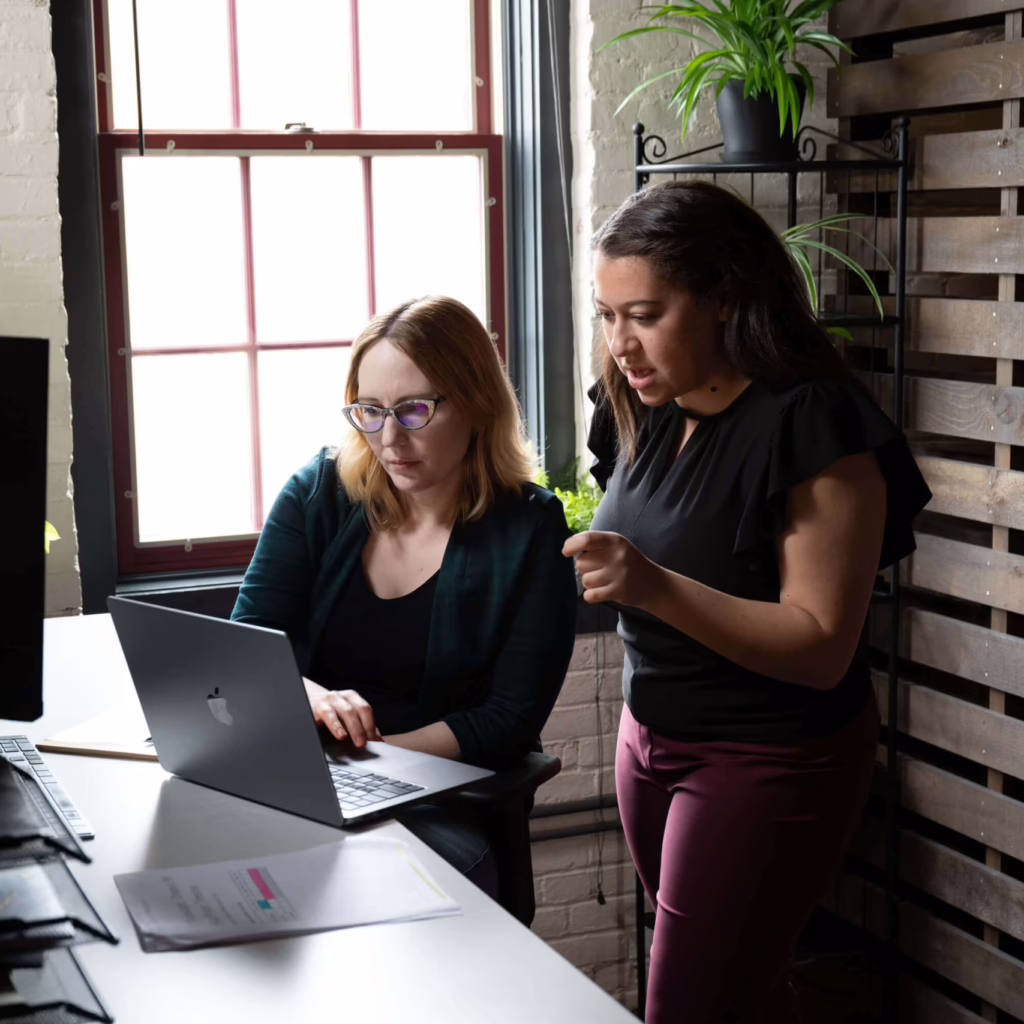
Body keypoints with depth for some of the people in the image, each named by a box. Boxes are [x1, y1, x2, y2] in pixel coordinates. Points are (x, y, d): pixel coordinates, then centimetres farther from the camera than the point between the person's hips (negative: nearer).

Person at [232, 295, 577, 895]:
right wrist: (308, 696, -23)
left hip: (444, 812, -2)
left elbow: (510, 721, -7)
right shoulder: (317, 493, 6)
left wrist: (371, 756, -18)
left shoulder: (530, 529, -2)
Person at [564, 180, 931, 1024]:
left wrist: (653, 586, -33)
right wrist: (583, 570, -5)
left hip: (769, 760, -7)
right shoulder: (654, 416, 2)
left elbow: (821, 648, -23)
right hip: (655, 735, 7)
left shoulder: (813, 425, -20)